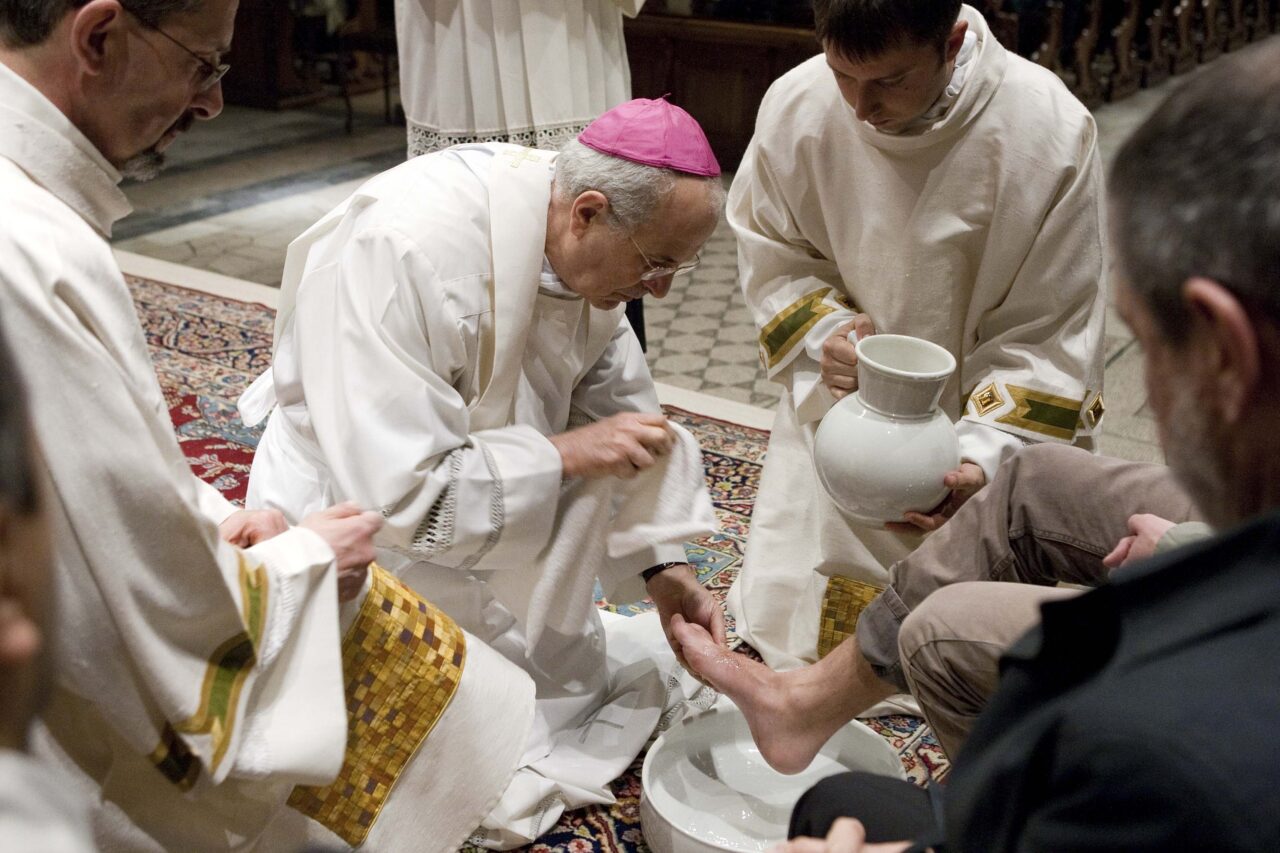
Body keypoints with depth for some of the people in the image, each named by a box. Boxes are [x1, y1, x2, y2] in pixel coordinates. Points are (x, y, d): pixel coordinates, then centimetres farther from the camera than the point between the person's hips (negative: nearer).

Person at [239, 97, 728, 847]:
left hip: (496, 518, 7)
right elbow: (398, 496, -34)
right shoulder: (408, 252, -34)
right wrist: (565, 455, -29)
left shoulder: (587, 250, -11)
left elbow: (621, 414, 0)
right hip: (368, 540, -7)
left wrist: (667, 573, -7)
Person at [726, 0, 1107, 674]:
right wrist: (822, 333, -17)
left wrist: (983, 453, -28)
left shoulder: (1052, 132, -23)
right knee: (785, 622, 3)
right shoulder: (794, 106, -16)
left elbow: (1049, 332, -16)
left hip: (983, 417, -1)